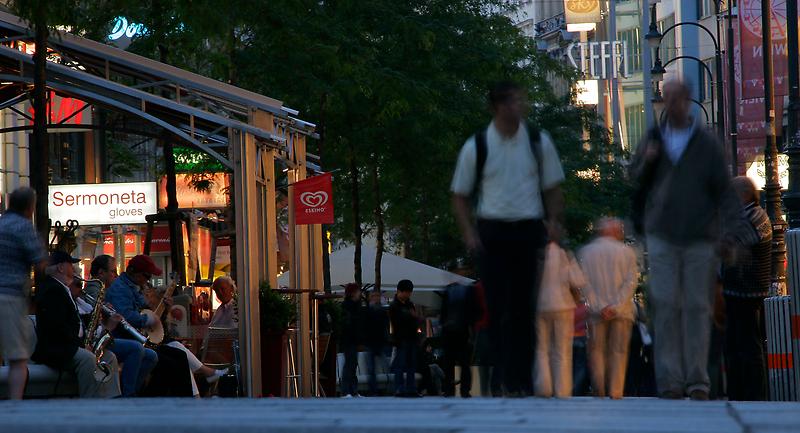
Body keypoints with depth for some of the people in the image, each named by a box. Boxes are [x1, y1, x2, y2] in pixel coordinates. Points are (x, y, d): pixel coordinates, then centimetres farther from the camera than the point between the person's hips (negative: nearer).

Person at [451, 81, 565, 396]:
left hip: (528, 230, 1)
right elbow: (460, 195, 8)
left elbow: (552, 188, 14)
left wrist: (553, 223, 0)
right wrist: (469, 234, -4)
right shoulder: (476, 147, 0)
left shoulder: (539, 142, 5)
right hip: (492, 232, -1)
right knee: (497, 307, -4)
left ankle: (520, 379, 3)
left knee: (523, 307, -2)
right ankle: (505, 376, 4)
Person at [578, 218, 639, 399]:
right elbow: (631, 281, -5)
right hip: (622, 311, 0)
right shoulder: (627, 252, 4)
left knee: (597, 350, 9)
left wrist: (599, 307, -8)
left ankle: (599, 388, -4)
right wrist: (616, 306, -10)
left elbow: (585, 283, -3)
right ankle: (615, 391, -4)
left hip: (597, 311, 0)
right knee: (618, 351, 4)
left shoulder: (585, 252, 6)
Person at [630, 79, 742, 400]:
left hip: (700, 238, -1)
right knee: (666, 307, -6)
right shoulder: (654, 139, 12)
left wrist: (726, 232, -8)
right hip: (662, 236, 1)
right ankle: (670, 380, -6)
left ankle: (697, 381, 1)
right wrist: (646, 161, -4)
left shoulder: (707, 145, 4)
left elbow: (724, 191, 3)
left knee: (697, 307, -2)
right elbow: (635, 178, 18)